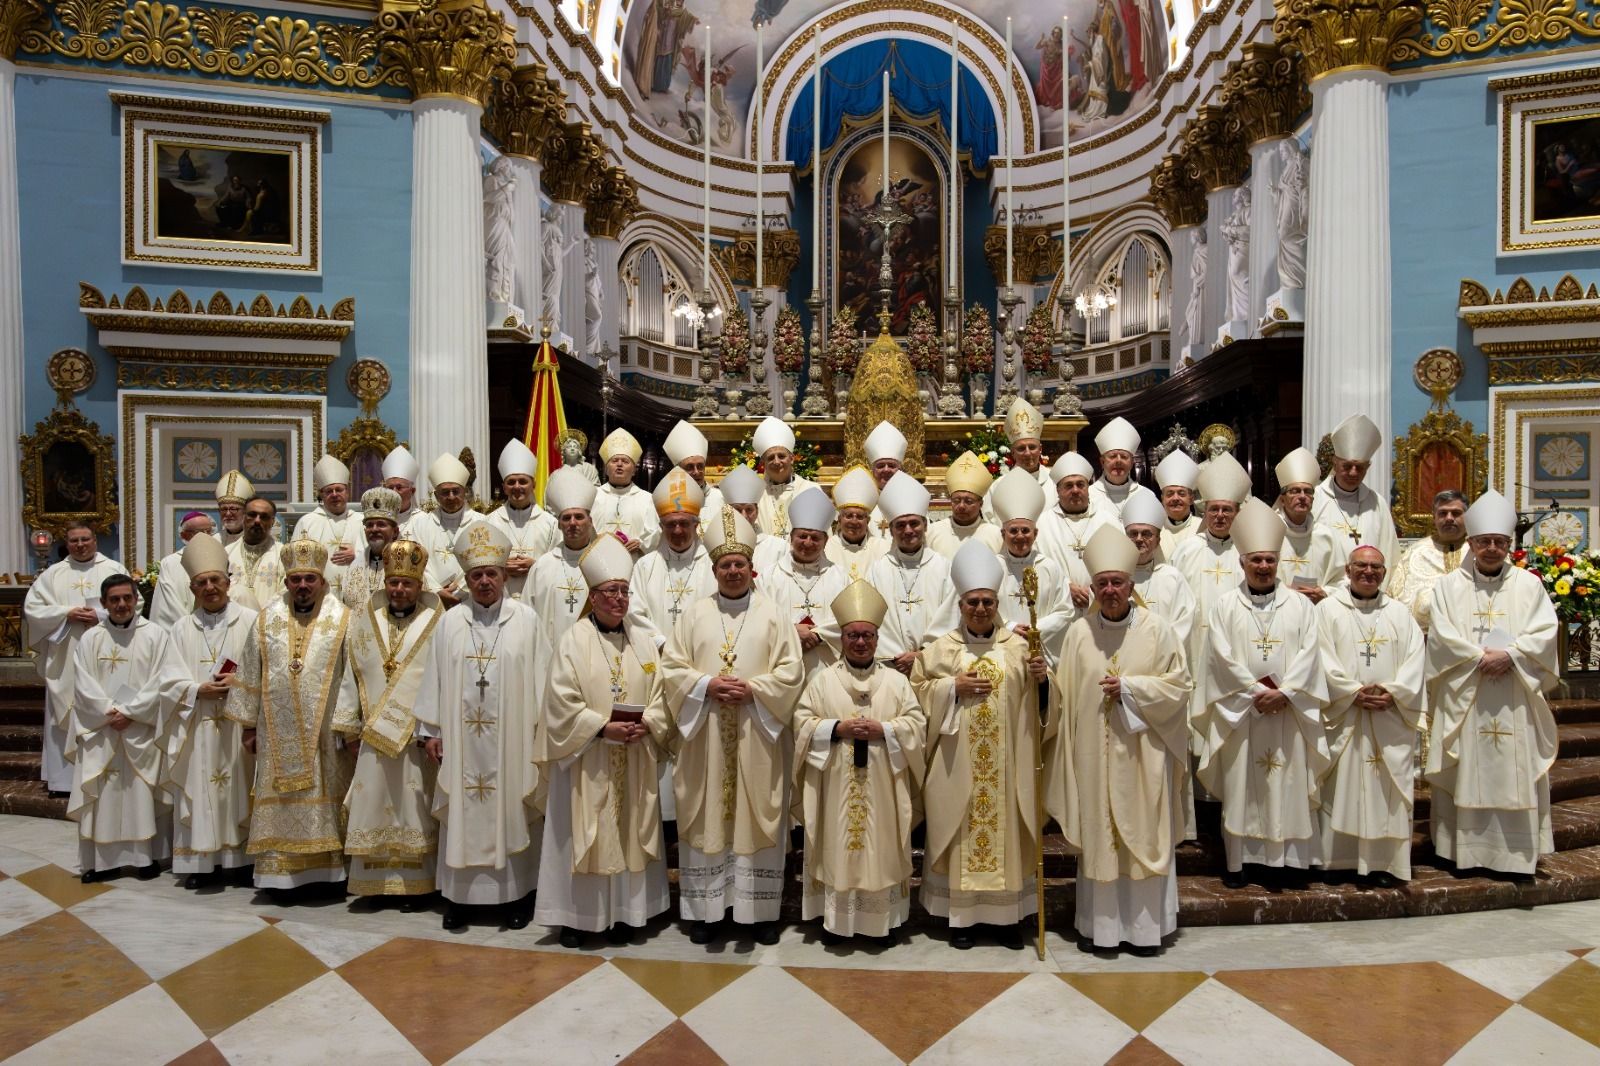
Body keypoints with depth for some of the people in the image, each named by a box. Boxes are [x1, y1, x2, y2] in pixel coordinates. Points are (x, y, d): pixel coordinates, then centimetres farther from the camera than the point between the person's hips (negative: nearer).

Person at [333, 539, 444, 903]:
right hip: (373, 733, 3)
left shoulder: (437, 623, -4)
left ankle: (412, 883, 13)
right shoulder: (363, 620, 7)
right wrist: (349, 728, 6)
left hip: (418, 735, -3)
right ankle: (374, 881, 19)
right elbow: (351, 677, 9)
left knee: (413, 809, 3)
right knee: (373, 805, 8)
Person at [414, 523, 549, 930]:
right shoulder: (450, 622, 6)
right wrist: (429, 730, 3)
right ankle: (459, 893, 18)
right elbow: (434, 678, 7)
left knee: (511, 814, 5)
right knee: (462, 813, 7)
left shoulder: (526, 618, -1)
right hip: (461, 738, 2)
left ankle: (515, 892, 16)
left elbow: (539, 679, -1)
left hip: (510, 738, -2)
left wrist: (541, 731, -4)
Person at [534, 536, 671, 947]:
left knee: (628, 832, 9)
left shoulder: (644, 641, 7)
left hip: (634, 761, 4)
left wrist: (645, 726, -11)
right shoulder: (574, 641, -5)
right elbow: (563, 702, -11)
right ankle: (575, 915, 15)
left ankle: (623, 913, 21)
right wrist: (603, 728, -18)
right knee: (583, 834, 3)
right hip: (587, 759, -3)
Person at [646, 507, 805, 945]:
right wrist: (707, 685, -13)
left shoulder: (772, 615, 3)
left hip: (757, 738, -1)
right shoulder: (694, 615, 7)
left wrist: (752, 688, -15)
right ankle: (706, 909, 17)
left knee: (759, 820, 4)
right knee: (706, 819, 5)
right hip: (705, 737, 1)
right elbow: (671, 669, 2)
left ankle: (761, 909, 16)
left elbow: (791, 672, -2)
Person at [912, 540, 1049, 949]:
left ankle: (1009, 914, 21)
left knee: (1007, 829, 6)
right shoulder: (942, 649, 2)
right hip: (957, 765, 0)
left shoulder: (1018, 647, 3)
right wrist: (953, 687, -11)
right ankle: (961, 915, 16)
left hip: (1006, 763, 1)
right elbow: (918, 689, 2)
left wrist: (1039, 679, -16)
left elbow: (1038, 703, 5)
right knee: (961, 831, 4)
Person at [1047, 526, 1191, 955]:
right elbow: (1065, 693, 5)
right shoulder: (1080, 632, 1)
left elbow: (1177, 685, -4)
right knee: (1096, 834, 7)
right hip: (1092, 754, 1)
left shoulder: (1156, 629, -3)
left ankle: (1144, 924, 20)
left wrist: (1129, 687, -13)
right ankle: (1097, 923, 20)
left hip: (1142, 754, -1)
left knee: (1142, 834, 6)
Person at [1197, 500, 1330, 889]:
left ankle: (1287, 856, 14)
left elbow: (1308, 654, -2)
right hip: (1239, 711, -1)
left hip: (1289, 711, 1)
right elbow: (1222, 656, -6)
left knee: (1289, 783, 4)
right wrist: (1257, 691, -13)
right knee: (1240, 784, 2)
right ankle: (1238, 860, 8)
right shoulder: (1226, 605, 2)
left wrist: (1283, 693, -14)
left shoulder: (1300, 605, 7)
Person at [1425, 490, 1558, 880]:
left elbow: (1545, 632, -2)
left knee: (1515, 775, 2)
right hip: (1464, 699, -1)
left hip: (1515, 700, 1)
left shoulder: (1528, 584, 8)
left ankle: (1517, 854, 10)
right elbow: (1442, 635, -4)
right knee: (1465, 775, 1)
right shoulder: (1448, 586, 6)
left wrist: (1508, 655, -15)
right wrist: (1481, 657, -14)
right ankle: (1464, 850, 7)